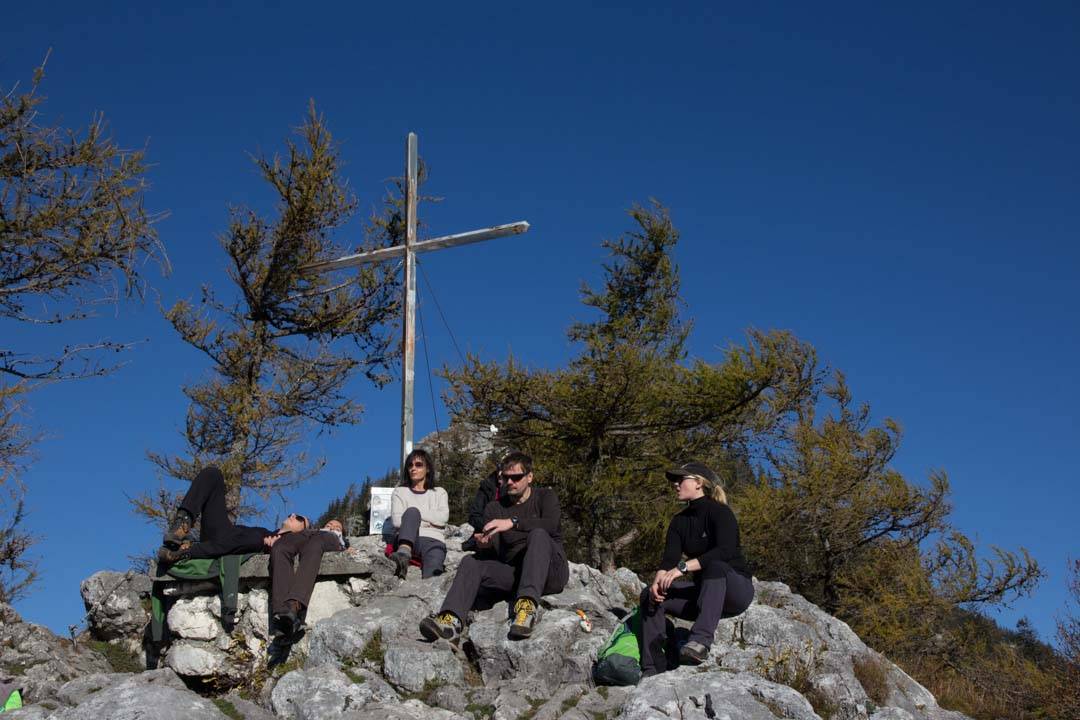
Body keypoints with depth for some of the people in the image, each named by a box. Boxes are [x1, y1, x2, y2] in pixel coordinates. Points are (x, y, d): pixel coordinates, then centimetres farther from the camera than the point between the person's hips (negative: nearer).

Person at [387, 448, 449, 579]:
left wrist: (415, 511, 2)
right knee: (412, 512, -36)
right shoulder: (400, 492, 25)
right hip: (409, 540, 0)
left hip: (434, 541, 0)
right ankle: (403, 554, -64)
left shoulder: (439, 493, 27)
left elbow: (442, 518, 5)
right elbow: (396, 520, 6)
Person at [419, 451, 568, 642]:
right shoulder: (494, 507, 16)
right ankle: (451, 622, -43)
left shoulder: (545, 496, 7)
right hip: (513, 573, 3)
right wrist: (482, 543, -21)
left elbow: (551, 525, -16)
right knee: (470, 562, -19)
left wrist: (513, 522, -28)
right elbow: (495, 549, 3)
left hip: (550, 572, -3)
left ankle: (528, 605, -50)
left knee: (538, 535, -32)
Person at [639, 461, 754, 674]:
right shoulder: (679, 521, 9)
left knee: (716, 567, -38)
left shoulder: (719, 512, -11)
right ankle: (653, 669, -22)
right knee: (649, 595, -13)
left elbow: (725, 551, -28)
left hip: (736, 590, -6)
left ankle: (701, 640, -50)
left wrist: (683, 567, -35)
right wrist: (658, 581, -26)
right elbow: (669, 558, -5)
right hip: (702, 593, 6)